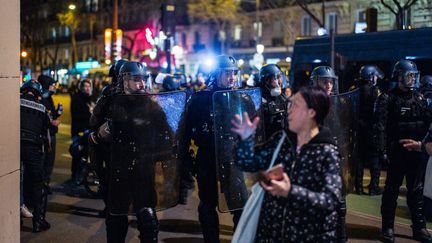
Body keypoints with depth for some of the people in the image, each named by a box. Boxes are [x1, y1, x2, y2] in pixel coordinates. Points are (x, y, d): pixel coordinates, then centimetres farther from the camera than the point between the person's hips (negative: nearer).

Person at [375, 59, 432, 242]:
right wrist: (382, 150, -20)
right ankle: (388, 227, 13)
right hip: (397, 152, -5)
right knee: (391, 190, 4)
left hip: (417, 151, 5)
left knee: (416, 191, 12)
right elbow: (381, 126, -12)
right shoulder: (388, 98, -5)